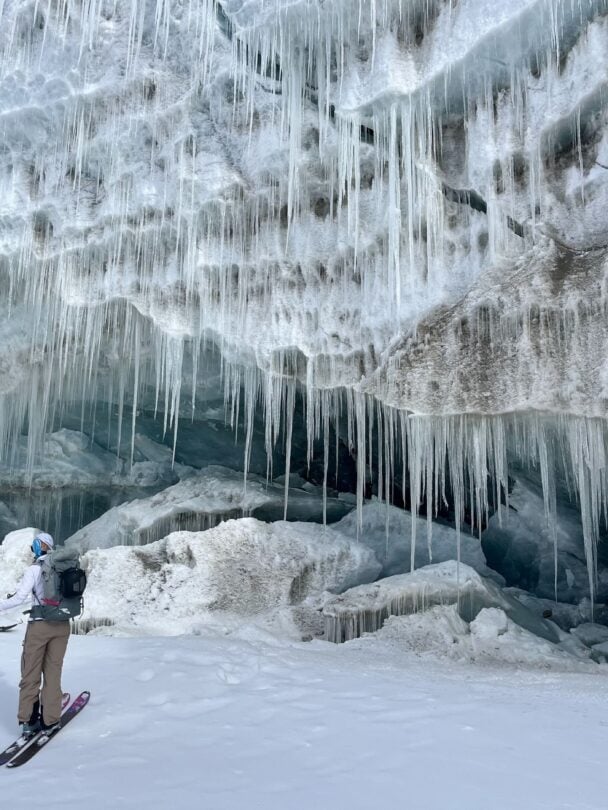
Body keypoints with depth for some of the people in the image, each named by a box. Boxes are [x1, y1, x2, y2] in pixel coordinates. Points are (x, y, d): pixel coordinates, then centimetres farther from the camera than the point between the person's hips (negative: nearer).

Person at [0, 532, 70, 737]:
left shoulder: (34, 570, -11)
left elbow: (19, 598, -14)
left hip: (39, 626, -3)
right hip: (62, 625, 4)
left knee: (31, 673, 10)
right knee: (53, 671, 12)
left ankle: (28, 720, 12)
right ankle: (49, 719, 16)